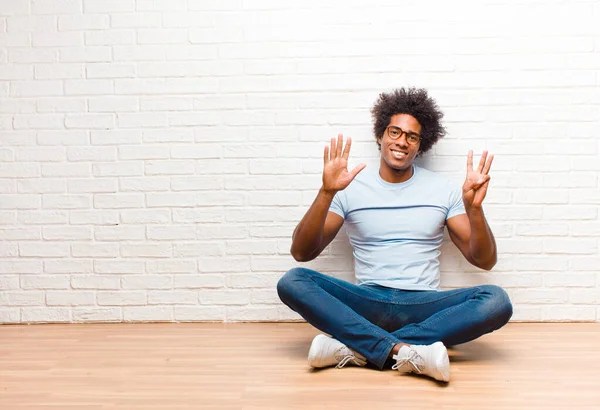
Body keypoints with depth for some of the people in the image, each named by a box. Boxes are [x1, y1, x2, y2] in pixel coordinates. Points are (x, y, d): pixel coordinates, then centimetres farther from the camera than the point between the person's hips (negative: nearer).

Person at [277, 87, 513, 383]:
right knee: (292, 282, -25)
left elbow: (484, 260, 4)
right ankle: (407, 350, -33)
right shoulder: (351, 187, 4)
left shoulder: (443, 189, 7)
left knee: (496, 301, -27)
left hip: (423, 305, 1)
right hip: (366, 304, 0)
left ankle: (355, 347, -30)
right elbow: (301, 253, -4)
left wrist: (474, 208, -14)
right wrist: (326, 193, -17)